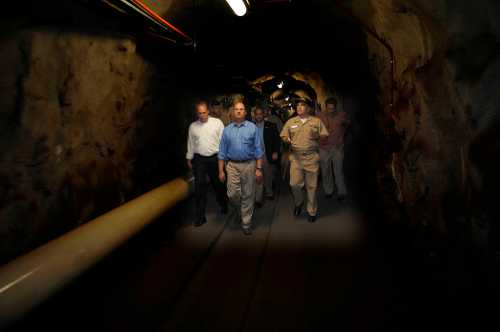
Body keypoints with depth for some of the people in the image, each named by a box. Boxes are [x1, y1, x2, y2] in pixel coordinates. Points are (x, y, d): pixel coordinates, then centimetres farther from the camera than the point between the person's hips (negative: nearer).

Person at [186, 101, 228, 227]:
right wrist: (189, 158, 13)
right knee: (199, 186, -2)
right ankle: (200, 216, 4)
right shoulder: (193, 126, 6)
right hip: (199, 160, 1)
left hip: (215, 158, -1)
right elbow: (190, 143, 12)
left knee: (218, 184, 14)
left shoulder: (217, 123, -4)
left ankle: (223, 205, 41)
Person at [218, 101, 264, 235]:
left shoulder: (252, 128, 2)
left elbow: (258, 149, 0)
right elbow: (222, 152, 9)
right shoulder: (227, 130, 8)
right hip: (232, 165, 1)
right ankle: (239, 211, 27)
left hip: (249, 165, -1)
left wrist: (259, 169, -6)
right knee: (232, 194, -5)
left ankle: (246, 223, 18)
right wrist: (221, 171, 4)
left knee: (248, 195, 4)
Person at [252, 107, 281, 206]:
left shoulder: (271, 126, 2)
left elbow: (277, 140, 0)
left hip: (268, 155, 1)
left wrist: (275, 152, -7)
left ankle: (269, 193, 34)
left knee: (268, 177, 14)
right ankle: (258, 199, -1)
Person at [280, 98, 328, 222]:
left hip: (312, 157, -1)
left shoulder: (317, 121, 8)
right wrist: (287, 140, -13)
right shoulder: (290, 122, 11)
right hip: (296, 157, 1)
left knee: (311, 185, 4)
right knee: (295, 184, -7)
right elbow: (283, 136, 10)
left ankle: (312, 211, 19)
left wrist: (318, 136, -15)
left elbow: (325, 136, 6)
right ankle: (298, 202, 23)